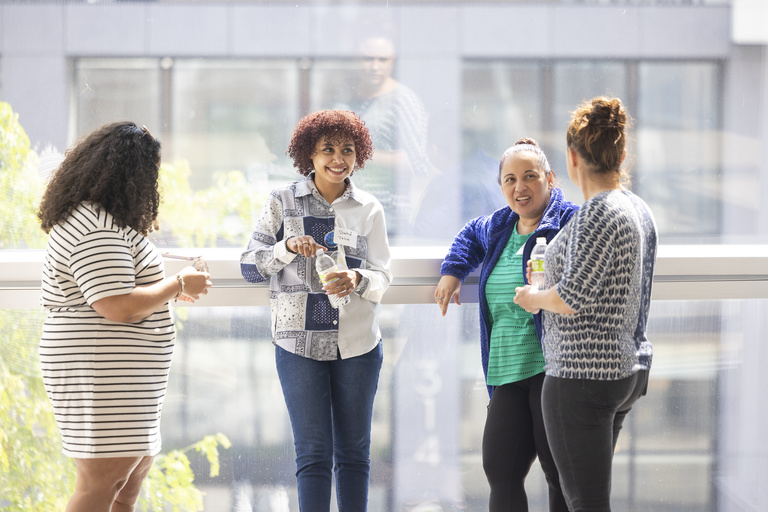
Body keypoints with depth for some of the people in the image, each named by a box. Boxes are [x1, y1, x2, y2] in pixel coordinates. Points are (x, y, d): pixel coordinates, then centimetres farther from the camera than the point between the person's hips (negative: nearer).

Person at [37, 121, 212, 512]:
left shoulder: (94, 218, 17)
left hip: (121, 377, 11)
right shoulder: (96, 230, -19)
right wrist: (178, 285, -11)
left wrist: (168, 290, 24)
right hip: (103, 376, -11)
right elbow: (118, 307, -24)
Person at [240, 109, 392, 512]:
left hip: (357, 343, 2)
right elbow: (249, 268, 2)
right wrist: (288, 247, -16)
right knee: (313, 452, -1)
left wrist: (357, 279, -18)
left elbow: (383, 276, 4)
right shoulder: (283, 202, 3)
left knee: (354, 451, 7)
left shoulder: (369, 210, 6)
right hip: (299, 340, -1)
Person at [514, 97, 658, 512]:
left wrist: (533, 298, -2)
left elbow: (573, 298, -23)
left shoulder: (596, 214, -18)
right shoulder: (640, 211, 11)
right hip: (628, 369, 10)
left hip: (582, 375, -10)